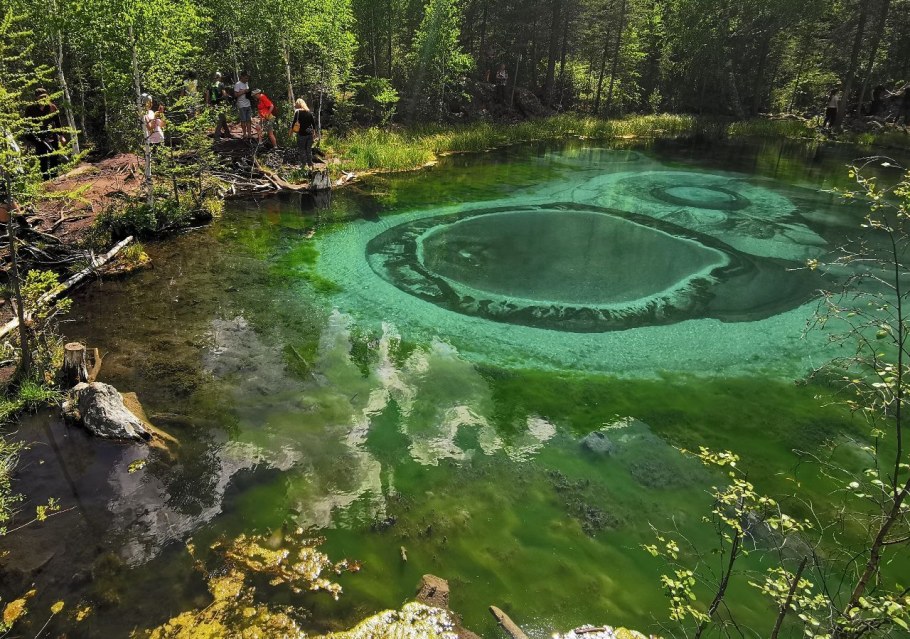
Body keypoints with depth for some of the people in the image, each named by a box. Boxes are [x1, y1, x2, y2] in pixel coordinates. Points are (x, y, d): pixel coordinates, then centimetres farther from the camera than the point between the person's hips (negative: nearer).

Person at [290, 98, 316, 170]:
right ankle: (310, 165, 15)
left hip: (302, 133, -4)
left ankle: (304, 164, 7)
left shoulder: (297, 112, -6)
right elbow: (313, 122, 8)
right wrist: (314, 132, 17)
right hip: (310, 133, 4)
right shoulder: (309, 112, 7)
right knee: (309, 149, 12)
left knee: (302, 150, 7)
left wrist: (291, 130, 5)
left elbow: (294, 122, -7)